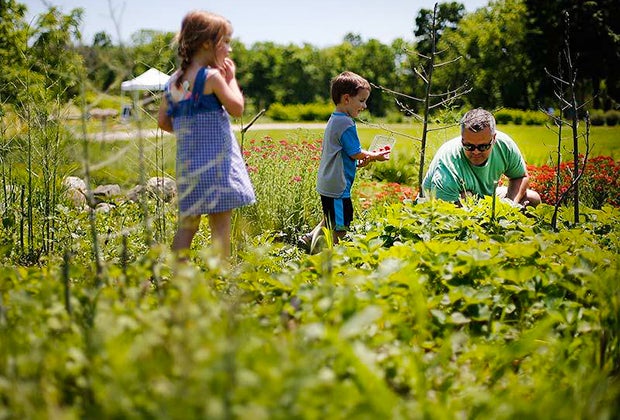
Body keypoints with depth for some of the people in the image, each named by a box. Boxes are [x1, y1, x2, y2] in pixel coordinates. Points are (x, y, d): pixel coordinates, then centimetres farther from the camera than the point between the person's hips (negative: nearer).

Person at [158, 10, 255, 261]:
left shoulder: (174, 80, 9)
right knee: (221, 225, 0)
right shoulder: (212, 76, -12)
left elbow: (163, 121, 11)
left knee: (187, 224, 11)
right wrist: (231, 78, 3)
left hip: (186, 162, 7)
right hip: (216, 161, -7)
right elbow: (237, 108, -7)